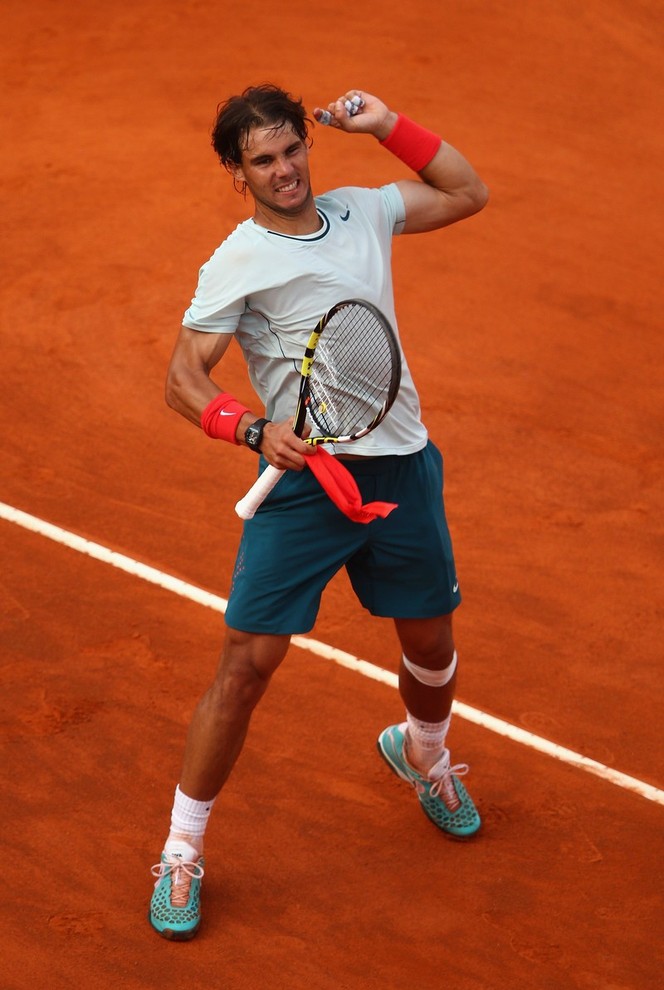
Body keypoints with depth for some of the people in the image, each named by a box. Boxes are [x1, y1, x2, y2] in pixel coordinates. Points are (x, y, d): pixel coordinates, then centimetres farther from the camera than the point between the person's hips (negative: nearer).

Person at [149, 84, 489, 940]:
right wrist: (255, 429, -29)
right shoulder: (237, 263, -7)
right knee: (247, 664, -7)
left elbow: (467, 194, 22)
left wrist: (388, 126, 9)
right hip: (302, 480, -5)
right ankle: (181, 852, 7)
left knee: (431, 643, 18)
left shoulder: (361, 212, 9)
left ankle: (422, 750, 53)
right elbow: (182, 378, -12)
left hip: (400, 467, 5)